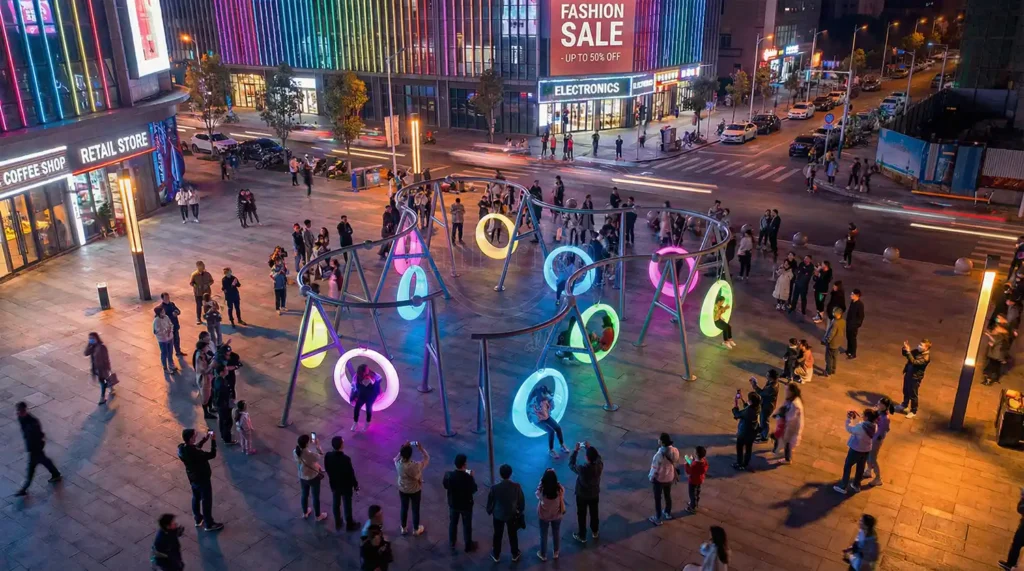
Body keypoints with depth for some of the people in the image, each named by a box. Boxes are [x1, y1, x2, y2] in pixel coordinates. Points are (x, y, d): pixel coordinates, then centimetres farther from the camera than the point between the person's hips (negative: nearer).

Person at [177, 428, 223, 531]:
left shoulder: (181, 448, -12)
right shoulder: (194, 453, -38)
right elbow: (212, 454, -30)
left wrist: (205, 438, 3)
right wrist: (213, 441, -24)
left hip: (193, 478, 8)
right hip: (202, 479, -8)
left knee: (196, 498, 26)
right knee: (206, 501, 10)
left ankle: (198, 519, 45)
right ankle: (209, 524, 26)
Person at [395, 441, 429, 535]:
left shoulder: (398, 464, -28)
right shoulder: (416, 465, -35)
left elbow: (397, 457, -1)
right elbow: (427, 459, -16)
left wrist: (404, 448, -7)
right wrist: (421, 448, -17)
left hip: (402, 490, 3)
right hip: (415, 490, -3)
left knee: (404, 508, 25)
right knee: (415, 509, 20)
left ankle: (403, 528, 44)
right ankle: (416, 529, 40)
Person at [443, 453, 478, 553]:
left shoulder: (448, 475, -23)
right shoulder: (468, 478, -31)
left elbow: (445, 485, -2)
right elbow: (474, 489, -13)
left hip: (453, 504, 2)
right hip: (466, 505, -2)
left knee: (453, 524, 25)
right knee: (467, 525, 20)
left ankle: (452, 544, 43)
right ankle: (468, 546, 38)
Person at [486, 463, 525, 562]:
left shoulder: (494, 488, -26)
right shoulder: (517, 486, -23)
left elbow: (490, 502, -11)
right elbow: (521, 500, -8)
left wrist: (489, 512, 10)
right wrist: (520, 511, 12)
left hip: (498, 515, -1)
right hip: (513, 515, 1)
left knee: (497, 535, 21)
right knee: (513, 535, 23)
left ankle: (496, 555, 39)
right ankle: (515, 555, 41)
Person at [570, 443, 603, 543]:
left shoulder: (582, 469, -37)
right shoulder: (600, 465, -27)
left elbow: (571, 464, -17)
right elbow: (597, 456, -2)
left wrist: (575, 450, -13)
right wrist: (589, 448, -1)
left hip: (582, 495, -3)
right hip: (594, 494, 3)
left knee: (581, 515, 20)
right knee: (594, 513, 27)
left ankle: (582, 536, 38)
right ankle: (595, 532, 50)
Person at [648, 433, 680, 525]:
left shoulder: (659, 455, -36)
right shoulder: (675, 451, -17)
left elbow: (655, 469, -23)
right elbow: (675, 463, 0)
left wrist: (651, 478, -6)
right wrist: (675, 474, 17)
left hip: (659, 479, -6)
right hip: (669, 478, 6)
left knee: (657, 499, 16)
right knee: (668, 495, 28)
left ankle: (657, 519, 32)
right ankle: (668, 513, 50)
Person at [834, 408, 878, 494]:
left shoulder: (861, 426, -34)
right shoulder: (874, 427, -11)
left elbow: (849, 429, -17)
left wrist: (849, 419, -5)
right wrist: (854, 418, 1)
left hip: (856, 450, -6)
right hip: (866, 450, 6)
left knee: (847, 466, 12)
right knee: (860, 467, 23)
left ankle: (843, 487, 20)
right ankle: (856, 485, 41)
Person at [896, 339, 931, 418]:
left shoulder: (926, 357, -27)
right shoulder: (916, 351, -3)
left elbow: (914, 362, -37)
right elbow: (905, 355, 7)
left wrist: (908, 351, -41)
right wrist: (905, 349, -14)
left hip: (915, 377, -8)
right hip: (908, 374, 8)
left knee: (913, 395, 9)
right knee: (905, 391, 26)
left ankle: (913, 411, 27)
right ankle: (904, 405, 48)